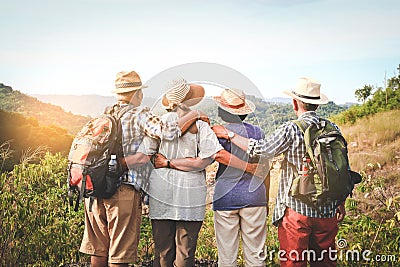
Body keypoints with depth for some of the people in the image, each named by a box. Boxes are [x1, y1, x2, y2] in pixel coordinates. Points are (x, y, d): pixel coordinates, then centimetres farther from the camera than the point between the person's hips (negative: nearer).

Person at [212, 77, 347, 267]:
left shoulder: (291, 129, -12)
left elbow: (262, 149, -18)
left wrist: (229, 135, -7)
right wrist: (341, 204, 20)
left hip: (297, 210, -5)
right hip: (327, 211, 5)